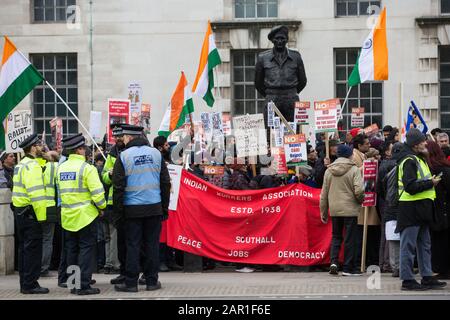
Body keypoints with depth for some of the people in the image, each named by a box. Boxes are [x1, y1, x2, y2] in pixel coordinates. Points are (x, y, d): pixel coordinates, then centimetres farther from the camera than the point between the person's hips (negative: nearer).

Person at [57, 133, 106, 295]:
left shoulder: (61, 168, 7)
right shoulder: (86, 168, -13)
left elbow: (60, 190, 13)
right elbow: (97, 191, -16)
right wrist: (102, 206, -1)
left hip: (67, 215, 6)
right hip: (85, 215, -6)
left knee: (72, 249, 13)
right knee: (87, 249, -1)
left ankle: (73, 284, 17)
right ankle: (83, 285, -3)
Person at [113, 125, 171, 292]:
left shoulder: (124, 156, -4)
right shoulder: (156, 153, 7)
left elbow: (118, 185, -6)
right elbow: (165, 182, 8)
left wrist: (118, 208, 2)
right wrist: (165, 207, 14)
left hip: (133, 209, -2)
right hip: (154, 207, 3)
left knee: (133, 245, 2)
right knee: (152, 244, 7)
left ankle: (131, 283, 4)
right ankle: (152, 281, 10)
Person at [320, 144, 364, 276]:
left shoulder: (329, 171, 6)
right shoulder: (354, 170, -8)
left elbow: (324, 193, 9)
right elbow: (359, 190, -17)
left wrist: (323, 212, 16)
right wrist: (361, 200, 5)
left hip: (334, 210, 4)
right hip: (350, 210, -4)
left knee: (336, 236, 16)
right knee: (349, 238, 4)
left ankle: (334, 261, -1)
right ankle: (348, 267, 7)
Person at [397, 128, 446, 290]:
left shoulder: (420, 160, 18)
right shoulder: (409, 161, -15)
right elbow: (410, 186, -25)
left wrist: (431, 181, 10)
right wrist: (430, 183, -18)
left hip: (421, 210, 11)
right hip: (411, 209, -11)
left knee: (425, 245, 14)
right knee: (408, 245, -4)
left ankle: (427, 277, 21)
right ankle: (407, 280, 1)